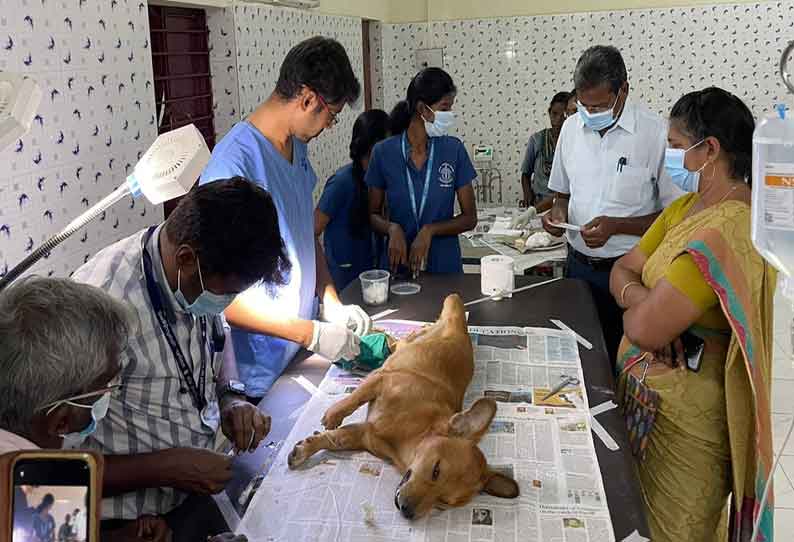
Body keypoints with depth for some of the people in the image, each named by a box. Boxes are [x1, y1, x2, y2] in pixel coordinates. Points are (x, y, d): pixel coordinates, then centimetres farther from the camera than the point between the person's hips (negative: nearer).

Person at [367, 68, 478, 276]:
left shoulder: (454, 149, -6)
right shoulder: (383, 152, -6)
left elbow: (470, 218, -3)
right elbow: (374, 215, 3)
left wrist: (429, 231, -17)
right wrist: (392, 228, -17)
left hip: (445, 266, 0)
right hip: (398, 265, 0)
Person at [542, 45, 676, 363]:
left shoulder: (656, 133, -13)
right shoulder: (572, 128, 4)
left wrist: (616, 226, -21)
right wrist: (558, 211, -5)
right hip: (577, 265, 5)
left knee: (620, 358, 7)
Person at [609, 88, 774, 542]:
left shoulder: (727, 230, -27)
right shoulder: (685, 207, 6)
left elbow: (644, 330, -29)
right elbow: (624, 270, 7)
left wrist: (635, 303, -6)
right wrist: (647, 299, -15)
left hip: (685, 411, -9)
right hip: (649, 394, 9)